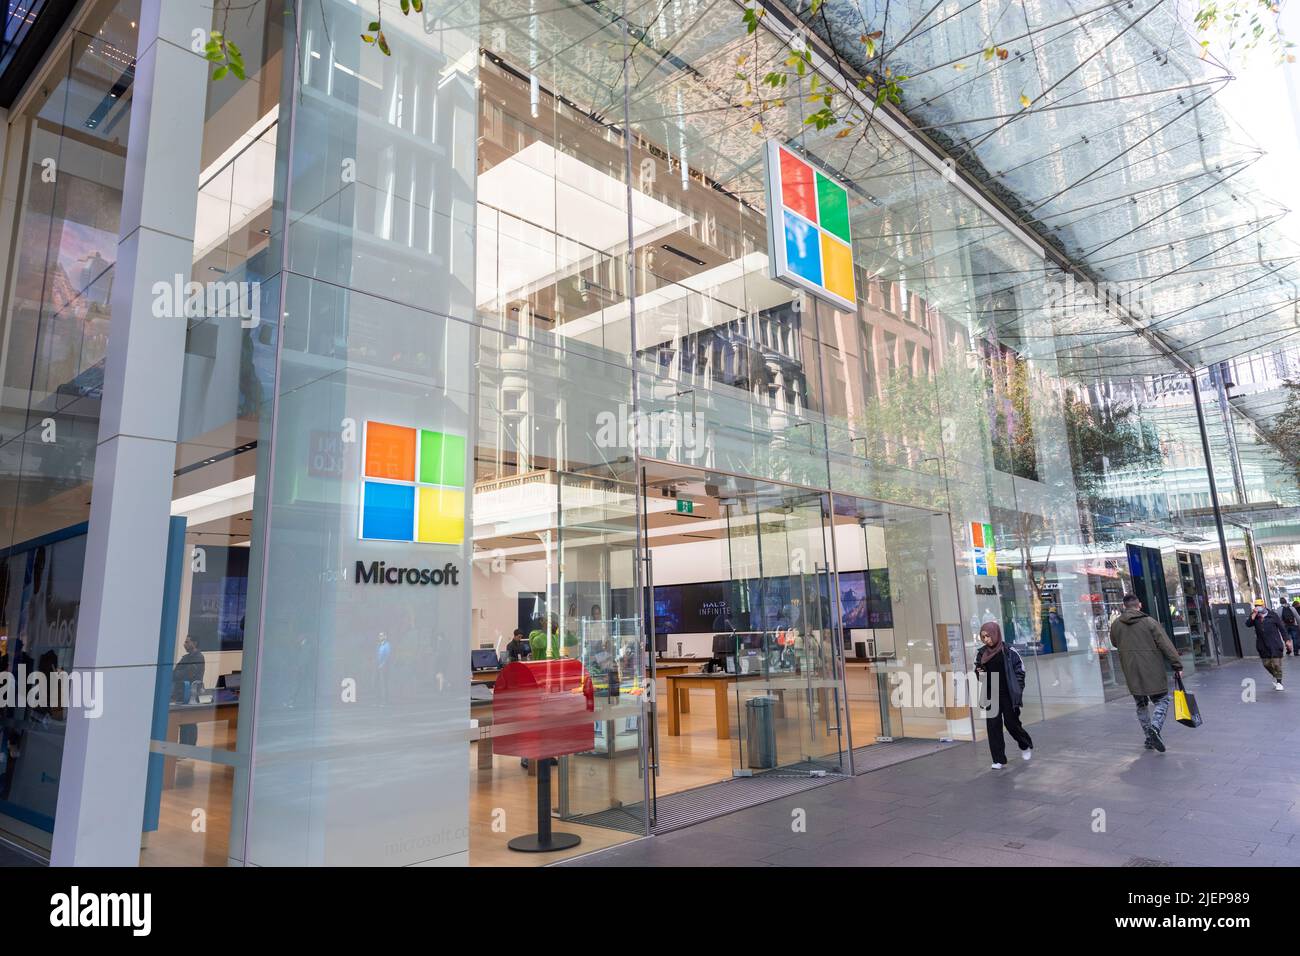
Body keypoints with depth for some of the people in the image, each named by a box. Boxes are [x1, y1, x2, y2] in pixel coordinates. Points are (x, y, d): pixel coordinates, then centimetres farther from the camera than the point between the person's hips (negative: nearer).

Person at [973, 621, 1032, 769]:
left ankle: (1026, 746, 35)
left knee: (1012, 723, 4)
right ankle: (999, 760, 10)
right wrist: (979, 673, -10)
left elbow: (1020, 670, -2)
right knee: (993, 726, 1)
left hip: (1008, 695, -3)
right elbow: (978, 674, 14)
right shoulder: (981, 653, 3)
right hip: (991, 696, 3)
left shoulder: (1008, 651, -8)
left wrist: (1017, 690, -7)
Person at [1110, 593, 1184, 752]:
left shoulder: (1116, 625, 2)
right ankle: (1155, 727, -14)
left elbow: (1114, 643, 18)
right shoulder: (1149, 622, -7)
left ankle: (1149, 738, 16)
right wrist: (1177, 665, -3)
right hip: (1153, 671, -3)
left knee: (1141, 705, 15)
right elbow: (1166, 645, -7)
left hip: (1131, 673, 3)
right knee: (1162, 700, 9)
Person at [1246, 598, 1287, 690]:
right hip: (1263, 645, 3)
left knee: (1276, 664, -5)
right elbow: (1248, 624, -16)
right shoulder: (1254, 616, 1)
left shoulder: (1272, 615, -5)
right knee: (1266, 664, 9)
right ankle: (1275, 677, 35)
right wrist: (1254, 614, -22)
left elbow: (1281, 628, 1)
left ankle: (1279, 682, 8)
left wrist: (1286, 640, 0)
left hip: (1275, 644, -3)